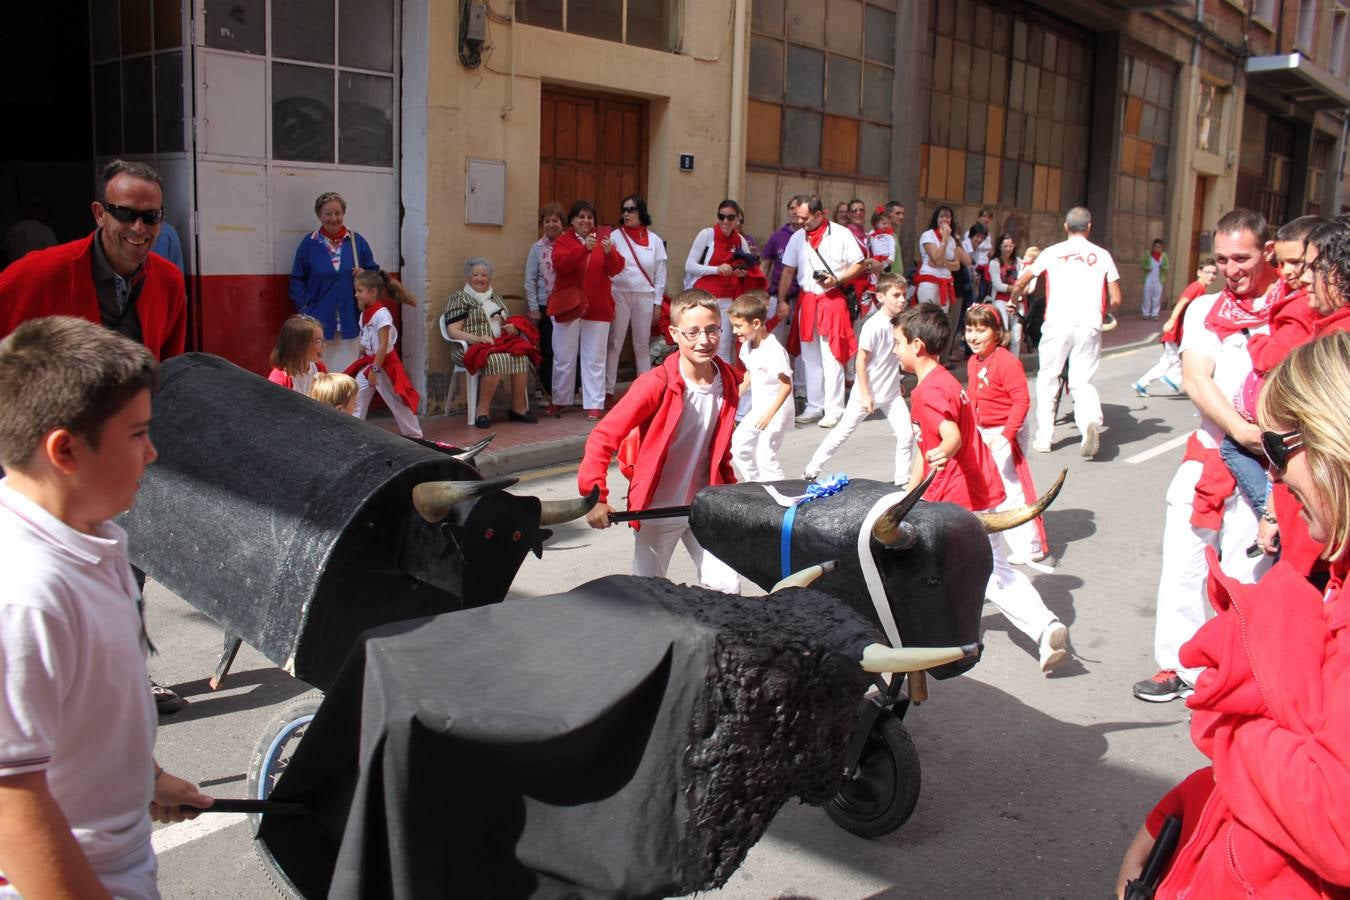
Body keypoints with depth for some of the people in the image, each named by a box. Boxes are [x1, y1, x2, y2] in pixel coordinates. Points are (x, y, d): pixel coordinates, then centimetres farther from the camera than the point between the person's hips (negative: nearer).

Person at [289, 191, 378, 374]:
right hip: (320, 321, -1)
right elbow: (297, 281, 6)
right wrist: (305, 307, -4)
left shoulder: (357, 241, 7)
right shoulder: (309, 243, 4)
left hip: (350, 320, 1)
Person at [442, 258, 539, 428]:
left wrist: (513, 328, 6)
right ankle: (482, 411, -30)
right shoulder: (459, 297, 7)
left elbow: (507, 324, 32)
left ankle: (518, 408, -22)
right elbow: (453, 331, -4)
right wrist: (478, 338, -20)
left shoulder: (495, 297, 26)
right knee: (495, 359, -38)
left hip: (500, 343, 5)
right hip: (471, 348, -5)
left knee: (521, 356, -27)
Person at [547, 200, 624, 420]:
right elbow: (561, 264, -17)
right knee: (564, 358, 7)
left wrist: (609, 253, -22)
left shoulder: (602, 240, 9)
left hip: (597, 308, 1)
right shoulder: (563, 241, 2)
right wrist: (584, 248, -29)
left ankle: (594, 405, 2)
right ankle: (560, 400, 20)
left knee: (595, 359, 0)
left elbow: (615, 270, -2)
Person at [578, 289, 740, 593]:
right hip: (657, 509, -4)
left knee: (726, 588, 4)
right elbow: (603, 437, -20)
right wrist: (595, 496, -25)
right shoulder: (656, 384, -20)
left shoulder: (727, 382, -3)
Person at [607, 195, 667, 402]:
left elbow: (660, 274, 7)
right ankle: (608, 391, 2)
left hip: (645, 297, 2)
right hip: (619, 294, -2)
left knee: (643, 345, 9)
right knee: (614, 344, -2)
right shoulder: (615, 236, 2)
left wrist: (657, 303, 3)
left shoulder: (655, 240, 7)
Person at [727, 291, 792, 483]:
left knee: (765, 456, -11)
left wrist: (769, 414, -27)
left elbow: (786, 386, -24)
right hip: (757, 409, 9)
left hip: (776, 410, -9)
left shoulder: (774, 350, -24)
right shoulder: (747, 346, 2)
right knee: (738, 445, 12)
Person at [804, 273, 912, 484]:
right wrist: (865, 395, -19)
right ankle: (812, 470, 18)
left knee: (906, 434, -3)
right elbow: (861, 361, -18)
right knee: (843, 431, 5)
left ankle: (903, 480, 10)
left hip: (891, 393, 6)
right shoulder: (874, 325, -20)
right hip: (867, 391, -6)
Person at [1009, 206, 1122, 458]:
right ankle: (1091, 420, -21)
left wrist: (1013, 301, 30)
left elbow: (1021, 283, 9)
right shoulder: (1102, 255, 9)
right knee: (1082, 382, 9)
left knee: (1048, 378, 14)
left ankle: (1044, 437, 15)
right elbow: (1116, 300, 8)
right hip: (1089, 325, 1)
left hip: (1058, 323, -1)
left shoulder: (1052, 252, 7)